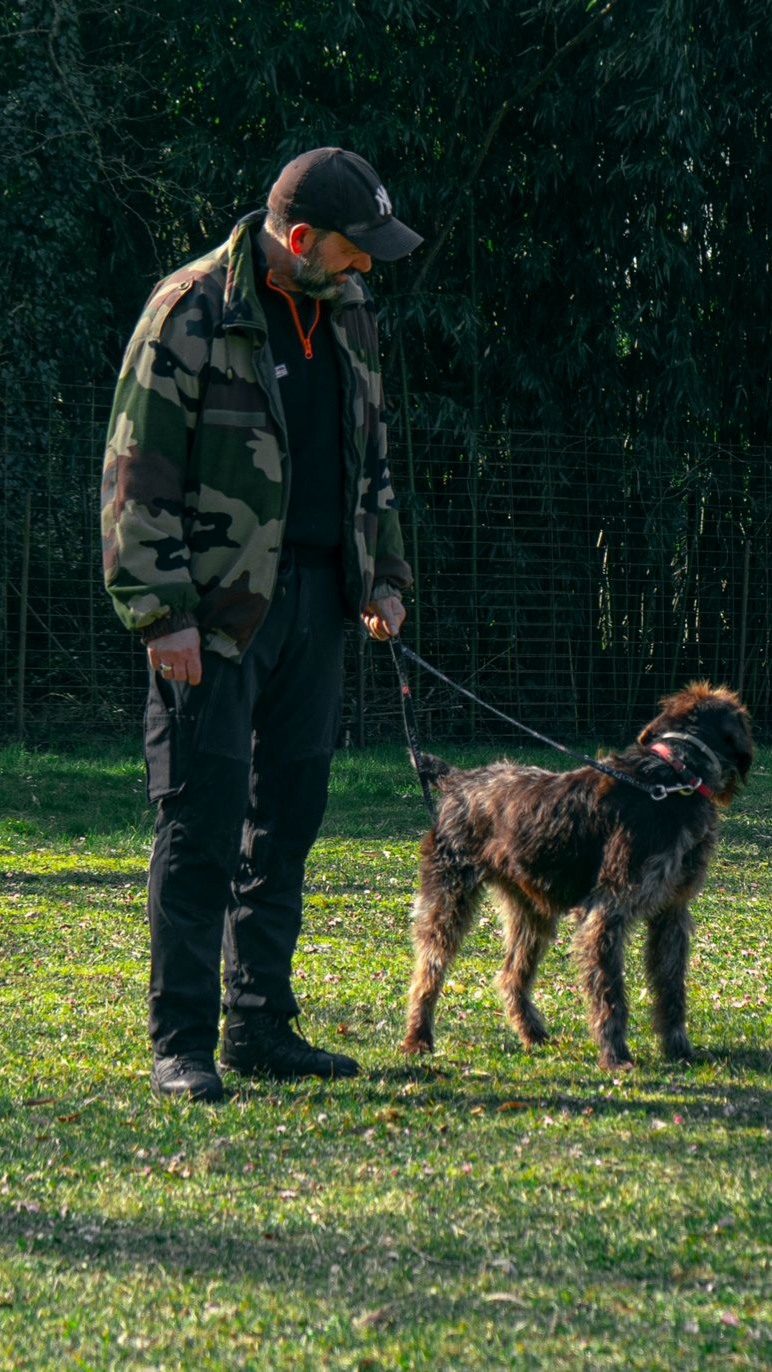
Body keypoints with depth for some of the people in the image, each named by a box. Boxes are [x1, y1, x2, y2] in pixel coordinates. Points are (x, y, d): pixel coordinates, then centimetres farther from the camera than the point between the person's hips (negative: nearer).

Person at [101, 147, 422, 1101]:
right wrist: (160, 610, -16)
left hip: (314, 594, 7)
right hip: (214, 605, -7)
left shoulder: (347, 314, 12)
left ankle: (260, 1027, 18)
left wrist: (381, 573, 15)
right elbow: (137, 473, -12)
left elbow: (367, 454, 24)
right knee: (202, 823, -7)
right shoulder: (193, 313, -11)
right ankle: (181, 1044, -3)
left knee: (288, 816, 10)